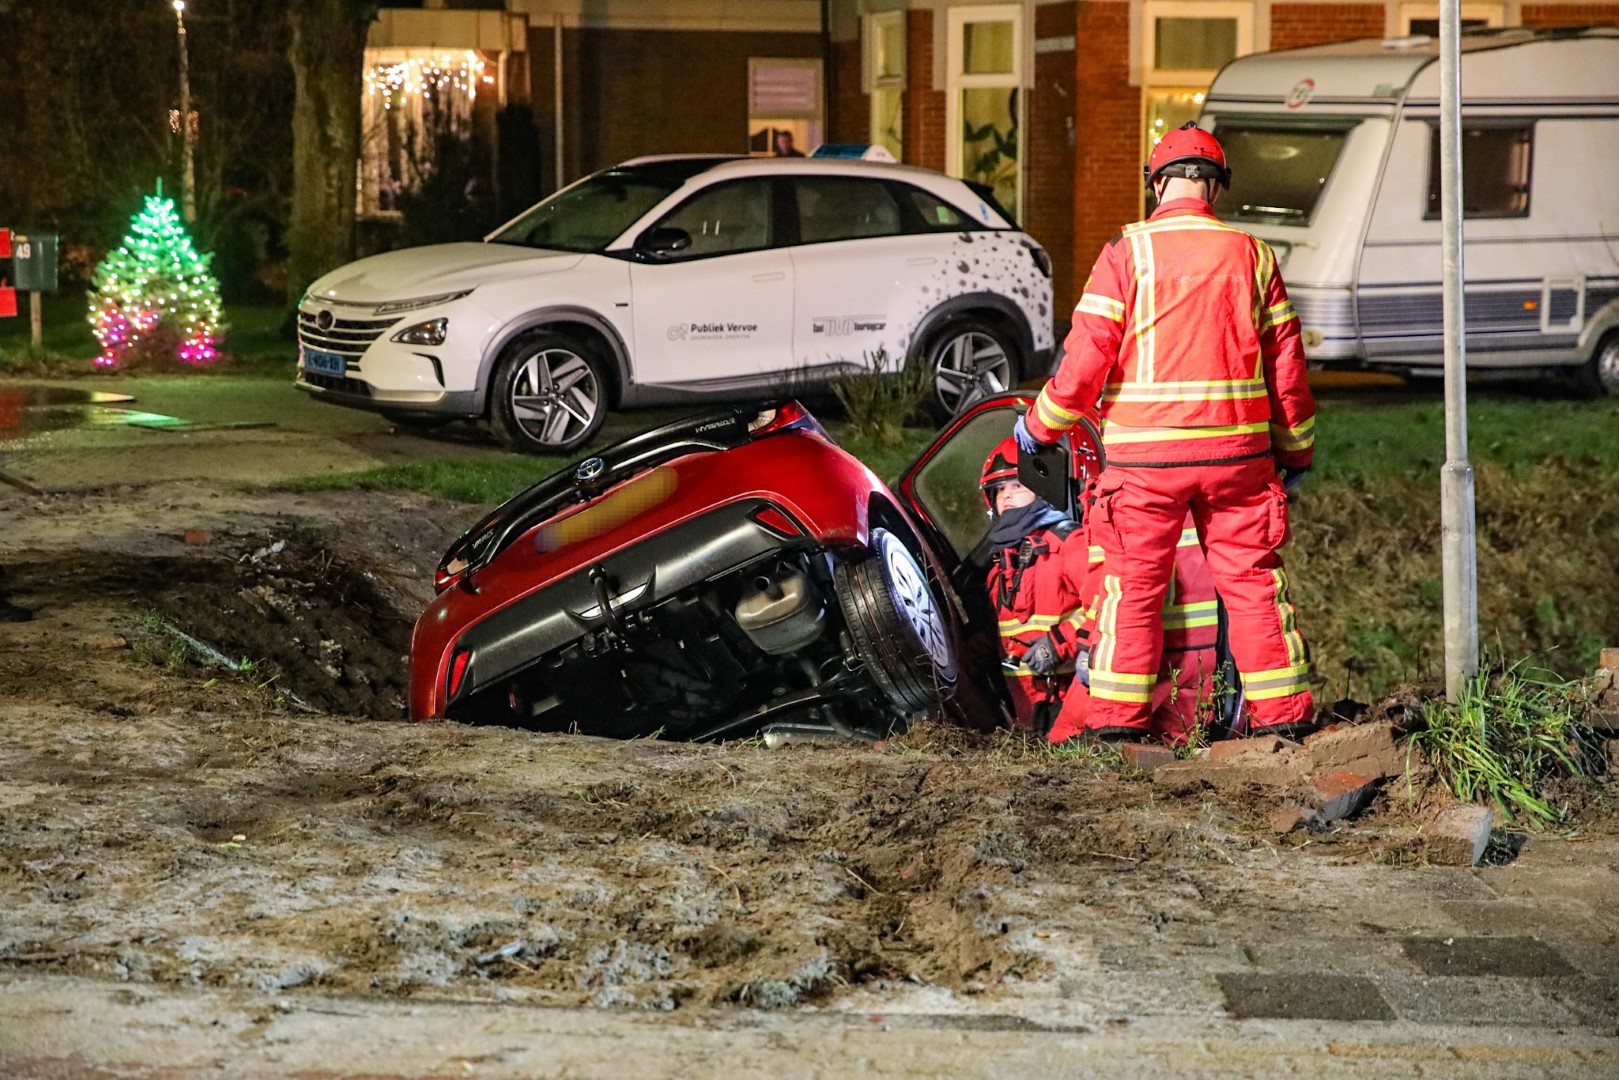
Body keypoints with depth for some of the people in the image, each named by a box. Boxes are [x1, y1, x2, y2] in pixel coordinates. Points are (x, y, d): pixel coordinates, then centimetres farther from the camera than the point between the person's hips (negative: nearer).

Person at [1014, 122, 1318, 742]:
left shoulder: (1126, 253, -3)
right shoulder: (1251, 255, 6)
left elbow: (1086, 357, -8)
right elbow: (1285, 363, 8)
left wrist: (1041, 425, 6)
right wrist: (1295, 452, 17)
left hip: (1144, 454, -2)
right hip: (1237, 450, 2)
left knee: (1134, 585, 5)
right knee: (1252, 580, 9)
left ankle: (1118, 718, 7)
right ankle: (1282, 713, 12)